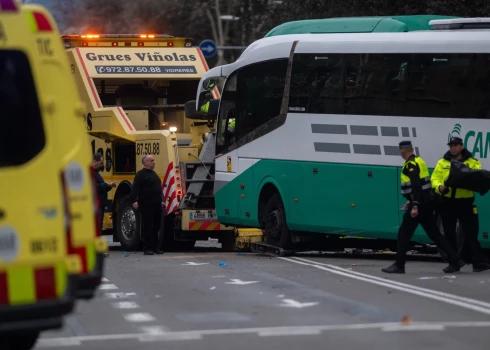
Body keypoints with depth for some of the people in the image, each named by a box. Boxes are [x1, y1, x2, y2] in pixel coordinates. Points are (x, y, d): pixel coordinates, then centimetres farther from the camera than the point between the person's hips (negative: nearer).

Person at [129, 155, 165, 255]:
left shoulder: (153, 174, 20)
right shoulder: (141, 174, -7)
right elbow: (135, 189, -15)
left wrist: (161, 200, 23)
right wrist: (134, 201, -26)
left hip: (156, 205, 8)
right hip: (146, 205, -8)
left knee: (156, 227, 9)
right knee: (148, 227, -7)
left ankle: (155, 247, 16)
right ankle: (147, 248, -5)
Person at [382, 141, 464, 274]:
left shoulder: (410, 164, -14)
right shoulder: (419, 161, 15)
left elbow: (416, 185, -24)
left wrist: (415, 206, -27)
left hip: (421, 203, -9)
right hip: (427, 201, 9)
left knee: (404, 233, -2)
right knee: (434, 233, 11)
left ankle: (399, 265, 0)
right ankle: (455, 260, 8)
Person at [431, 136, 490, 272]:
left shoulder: (472, 162, 3)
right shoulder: (442, 162, 8)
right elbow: (435, 178, 2)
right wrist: (439, 187, -19)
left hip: (465, 202, -2)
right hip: (447, 202, 2)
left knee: (471, 232, -5)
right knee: (449, 234, 8)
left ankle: (478, 262, -6)